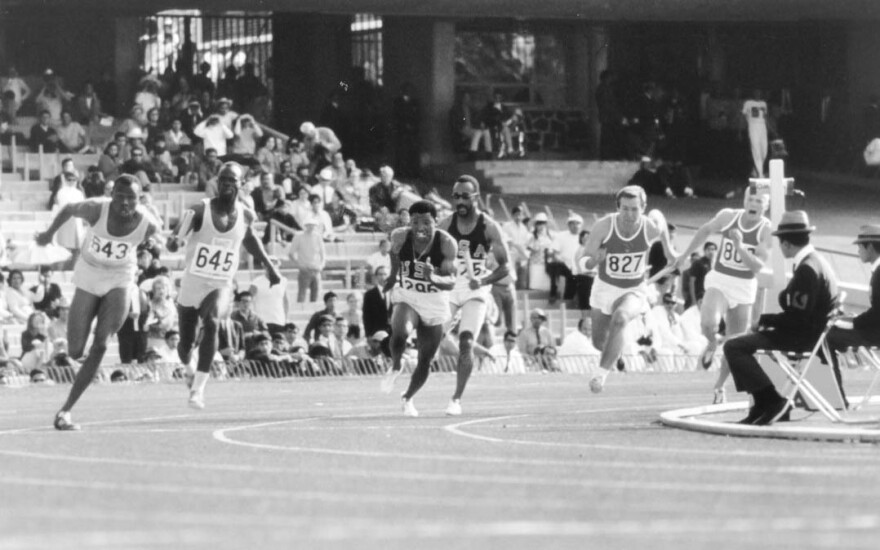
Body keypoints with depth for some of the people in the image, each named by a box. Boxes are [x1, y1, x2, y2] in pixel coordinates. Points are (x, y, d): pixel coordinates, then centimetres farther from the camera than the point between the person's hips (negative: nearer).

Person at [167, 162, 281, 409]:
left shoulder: (246, 216, -1)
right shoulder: (200, 210, -13)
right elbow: (174, 242, -25)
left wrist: (269, 265, 24)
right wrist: (174, 241, -49)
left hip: (221, 286, 0)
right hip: (192, 284, 0)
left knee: (211, 323, -30)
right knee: (186, 343, 8)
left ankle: (198, 388, -28)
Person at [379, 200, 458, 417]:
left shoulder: (446, 243, -22)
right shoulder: (400, 237, -16)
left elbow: (450, 282, -26)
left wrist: (434, 278, -45)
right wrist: (393, 275, 18)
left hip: (434, 306, 0)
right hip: (406, 298, 0)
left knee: (425, 361, 7)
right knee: (400, 332, -33)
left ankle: (407, 398, 35)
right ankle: (395, 368, -1)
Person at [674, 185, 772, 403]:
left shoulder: (766, 230, -13)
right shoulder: (728, 217, -7)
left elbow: (758, 266, -21)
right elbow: (705, 231, 14)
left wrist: (740, 247, -36)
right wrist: (685, 255, 19)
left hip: (744, 288, 0)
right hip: (719, 281, 0)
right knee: (708, 323, -29)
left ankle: (720, 386, 31)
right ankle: (712, 344, 8)